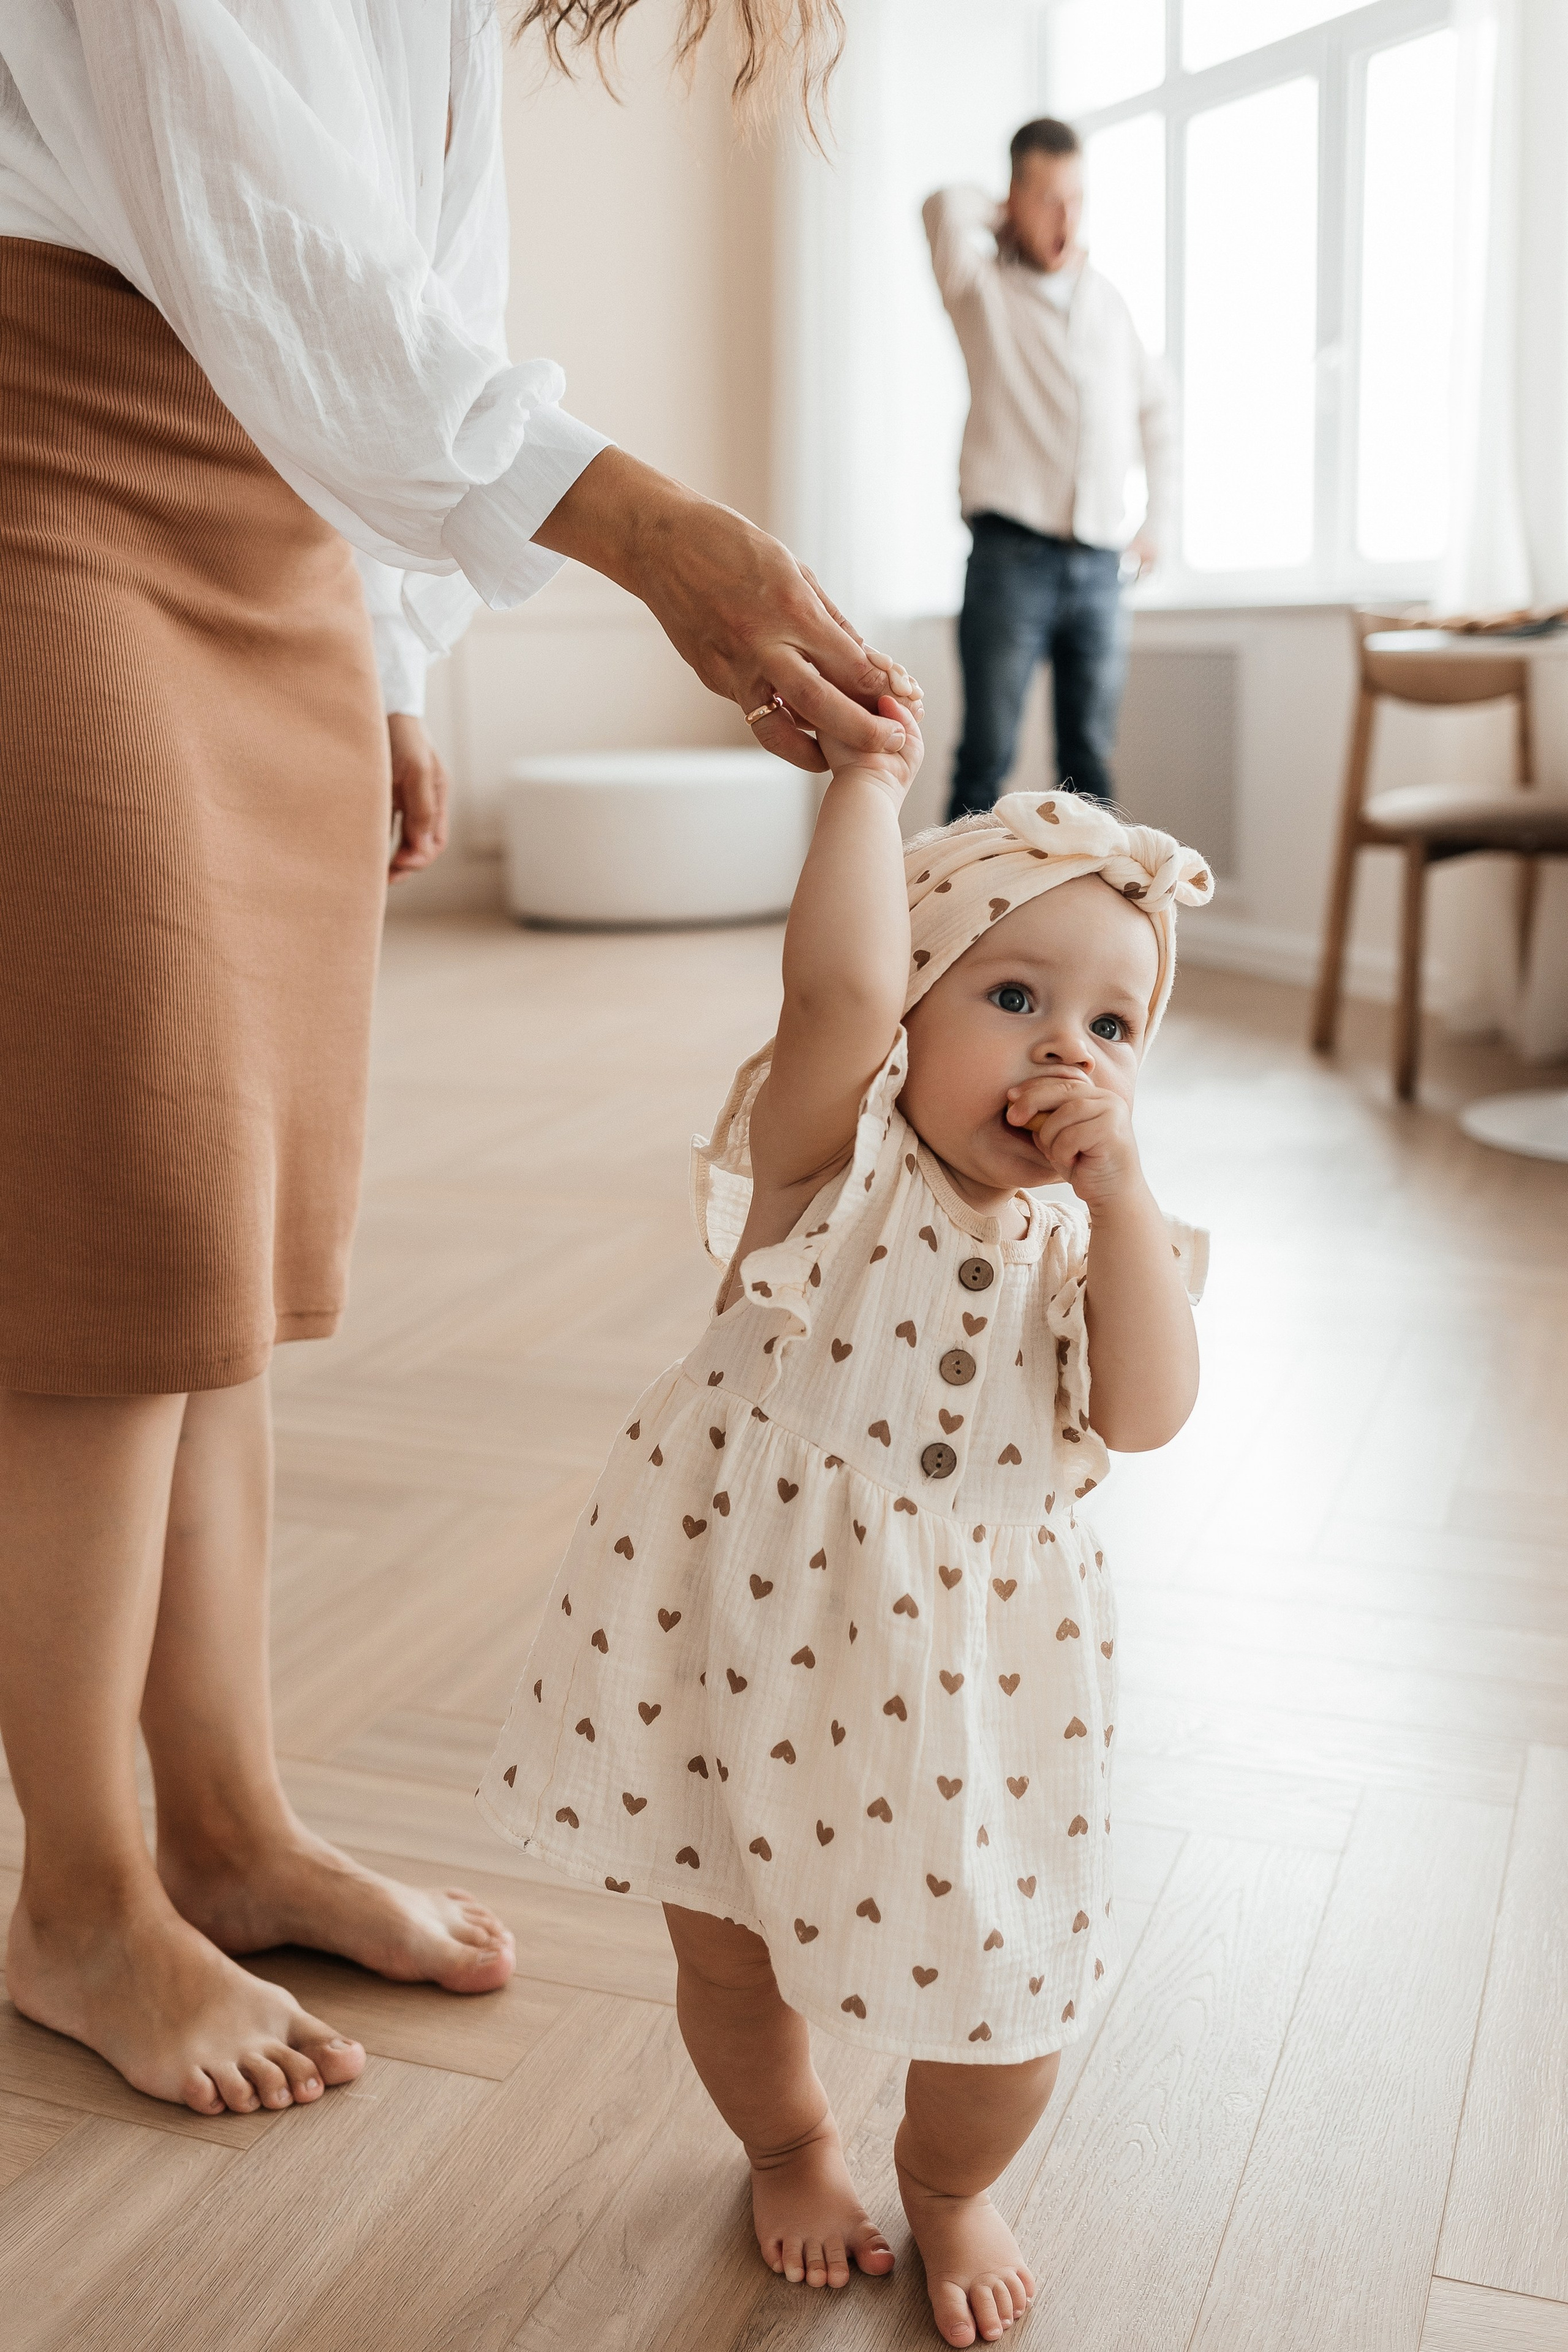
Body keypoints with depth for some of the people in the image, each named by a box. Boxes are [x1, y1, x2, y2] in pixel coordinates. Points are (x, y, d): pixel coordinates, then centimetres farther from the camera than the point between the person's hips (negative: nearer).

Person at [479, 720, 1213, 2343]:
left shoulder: (1082, 1240, 0)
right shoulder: (839, 1156, -12)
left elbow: (1146, 1413, -17)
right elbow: (838, 983, -33)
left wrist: (1118, 1186, -21)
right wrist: (871, 779, -22)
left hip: (963, 1674, 2)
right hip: (741, 1633, -2)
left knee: (1004, 1987, 7)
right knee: (728, 1955, 16)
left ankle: (948, 2191, 42)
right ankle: (788, 2151, 50)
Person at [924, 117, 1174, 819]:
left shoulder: (1107, 301, 17)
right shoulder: (984, 290, 4)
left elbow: (1153, 404, 28)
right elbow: (947, 209, -15)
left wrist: (1158, 516, 21)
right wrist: (1009, 221, 5)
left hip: (1099, 565, 4)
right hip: (1011, 557, -4)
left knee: (1090, 757, 5)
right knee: (987, 754, -7)